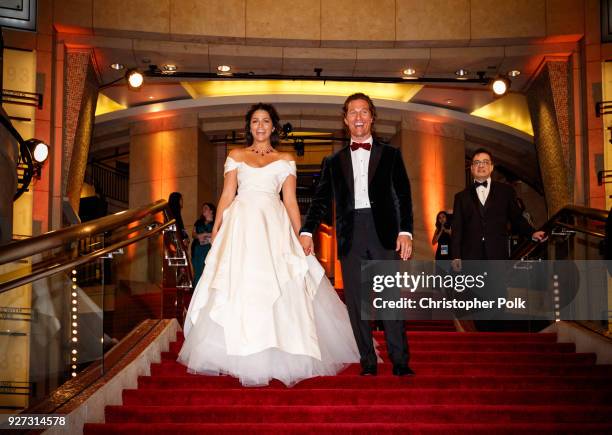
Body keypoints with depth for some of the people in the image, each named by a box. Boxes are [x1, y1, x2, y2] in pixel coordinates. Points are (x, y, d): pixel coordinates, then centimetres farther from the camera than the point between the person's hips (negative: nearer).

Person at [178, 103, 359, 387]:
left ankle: (277, 357, 1)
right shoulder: (235, 156, 15)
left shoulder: (285, 160, 13)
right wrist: (215, 231, 2)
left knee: (277, 290, -7)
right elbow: (227, 196, 10)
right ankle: (241, 359, 3)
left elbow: (290, 201, 8)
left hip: (274, 226, -1)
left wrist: (300, 236, -1)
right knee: (238, 288, -5)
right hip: (240, 225, 1)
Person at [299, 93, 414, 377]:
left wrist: (405, 231, -6)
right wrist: (307, 231, -3)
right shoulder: (334, 161, 16)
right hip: (350, 236, 2)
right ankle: (368, 362, 9)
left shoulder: (390, 155, 12)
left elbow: (403, 195, 6)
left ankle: (400, 362, 1)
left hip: (384, 233, -2)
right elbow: (321, 200, 11)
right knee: (356, 302, 2)